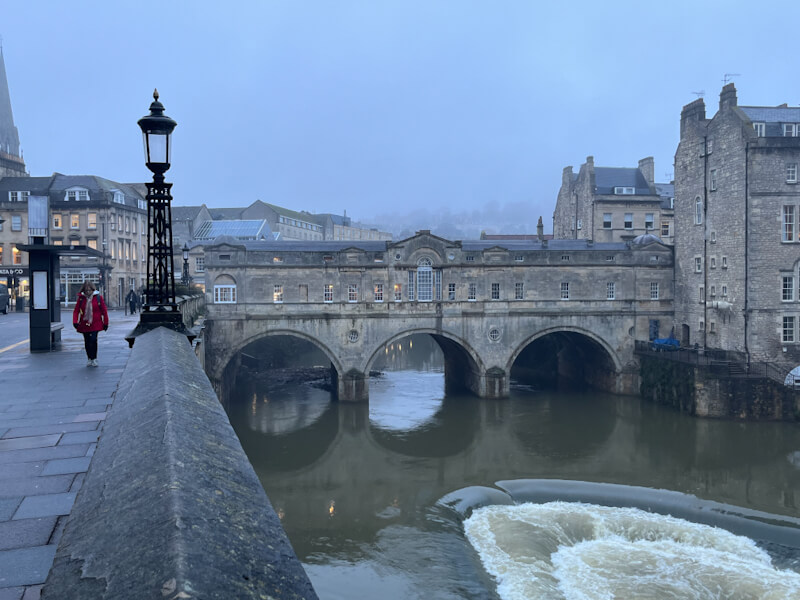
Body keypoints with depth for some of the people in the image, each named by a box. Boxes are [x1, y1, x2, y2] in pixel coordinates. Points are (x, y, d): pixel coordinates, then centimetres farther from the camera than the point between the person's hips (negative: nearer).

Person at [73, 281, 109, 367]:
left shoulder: (98, 297, -2)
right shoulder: (81, 298, 1)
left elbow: (104, 311, 2)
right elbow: (76, 311, 0)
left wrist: (105, 323, 3)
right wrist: (75, 321, -15)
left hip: (95, 324, -2)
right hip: (84, 324, 2)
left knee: (93, 340, -14)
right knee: (87, 342, 8)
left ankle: (94, 358, -3)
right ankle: (90, 359, 22)